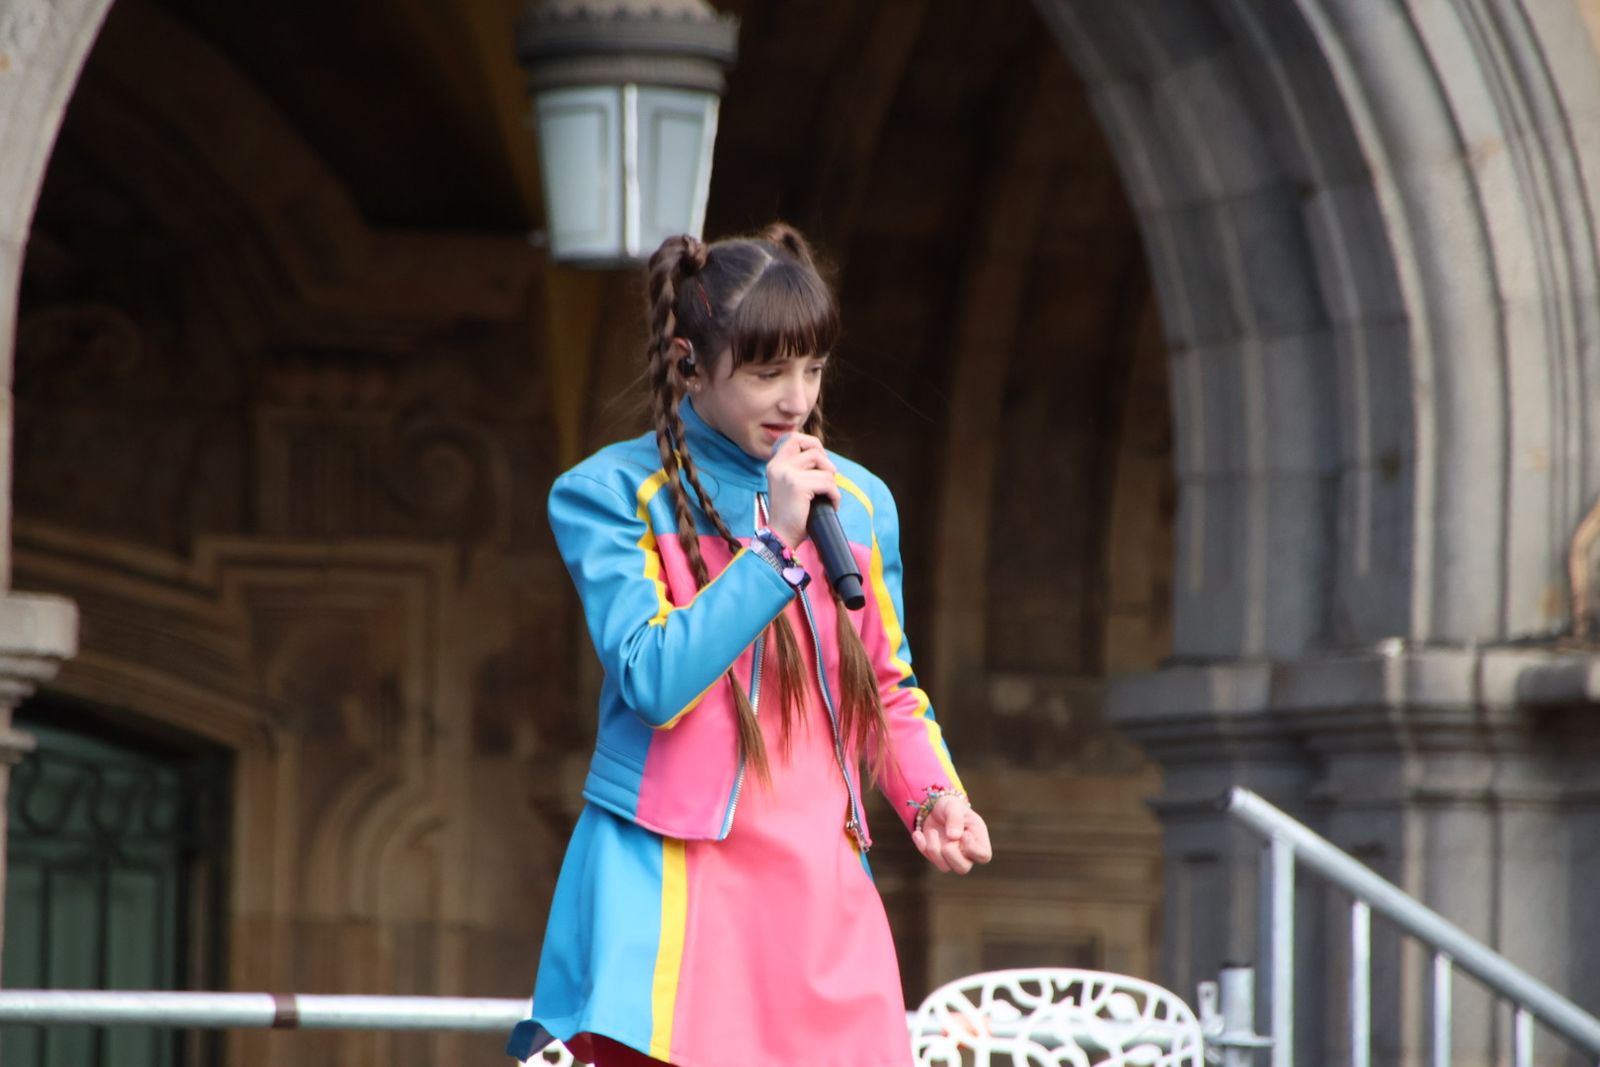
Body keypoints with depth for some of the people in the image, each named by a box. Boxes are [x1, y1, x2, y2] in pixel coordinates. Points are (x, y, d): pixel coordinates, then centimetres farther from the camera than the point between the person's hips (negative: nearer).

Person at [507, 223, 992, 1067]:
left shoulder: (859, 503, 14)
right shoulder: (612, 493, -1)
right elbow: (655, 680, -13)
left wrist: (932, 794, 3)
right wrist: (775, 543, -12)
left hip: (822, 887, 5)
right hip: (671, 886, -4)